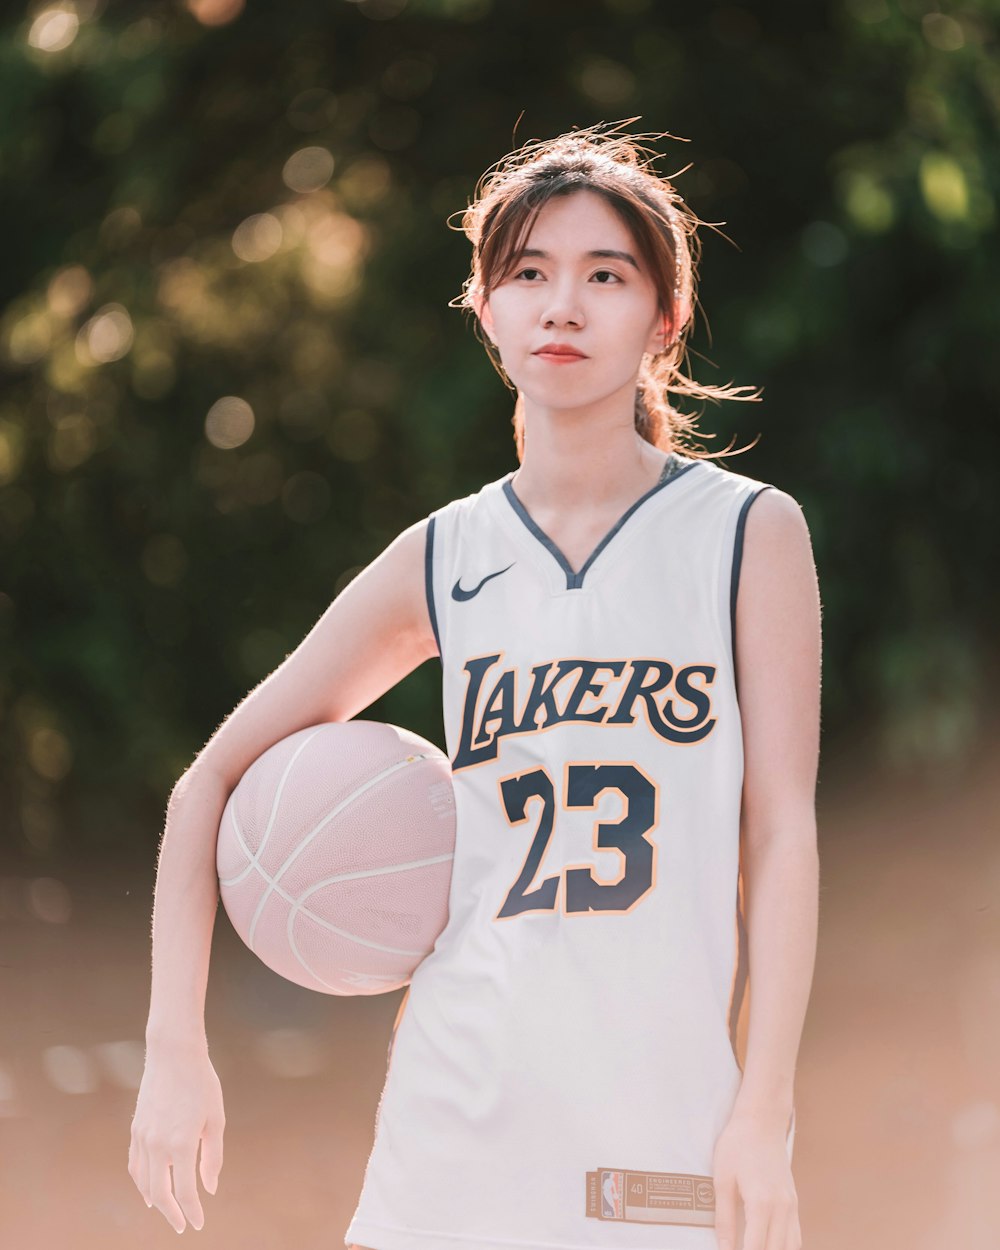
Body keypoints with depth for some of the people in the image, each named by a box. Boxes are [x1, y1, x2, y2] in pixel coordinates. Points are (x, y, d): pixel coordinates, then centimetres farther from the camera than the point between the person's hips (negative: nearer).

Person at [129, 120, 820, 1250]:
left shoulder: (749, 533, 4)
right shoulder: (443, 562, 9)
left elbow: (782, 827, -1)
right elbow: (210, 782, 14)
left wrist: (765, 1112, -10)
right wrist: (175, 1051, 5)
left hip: (672, 1119, -2)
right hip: (458, 1120, 2)